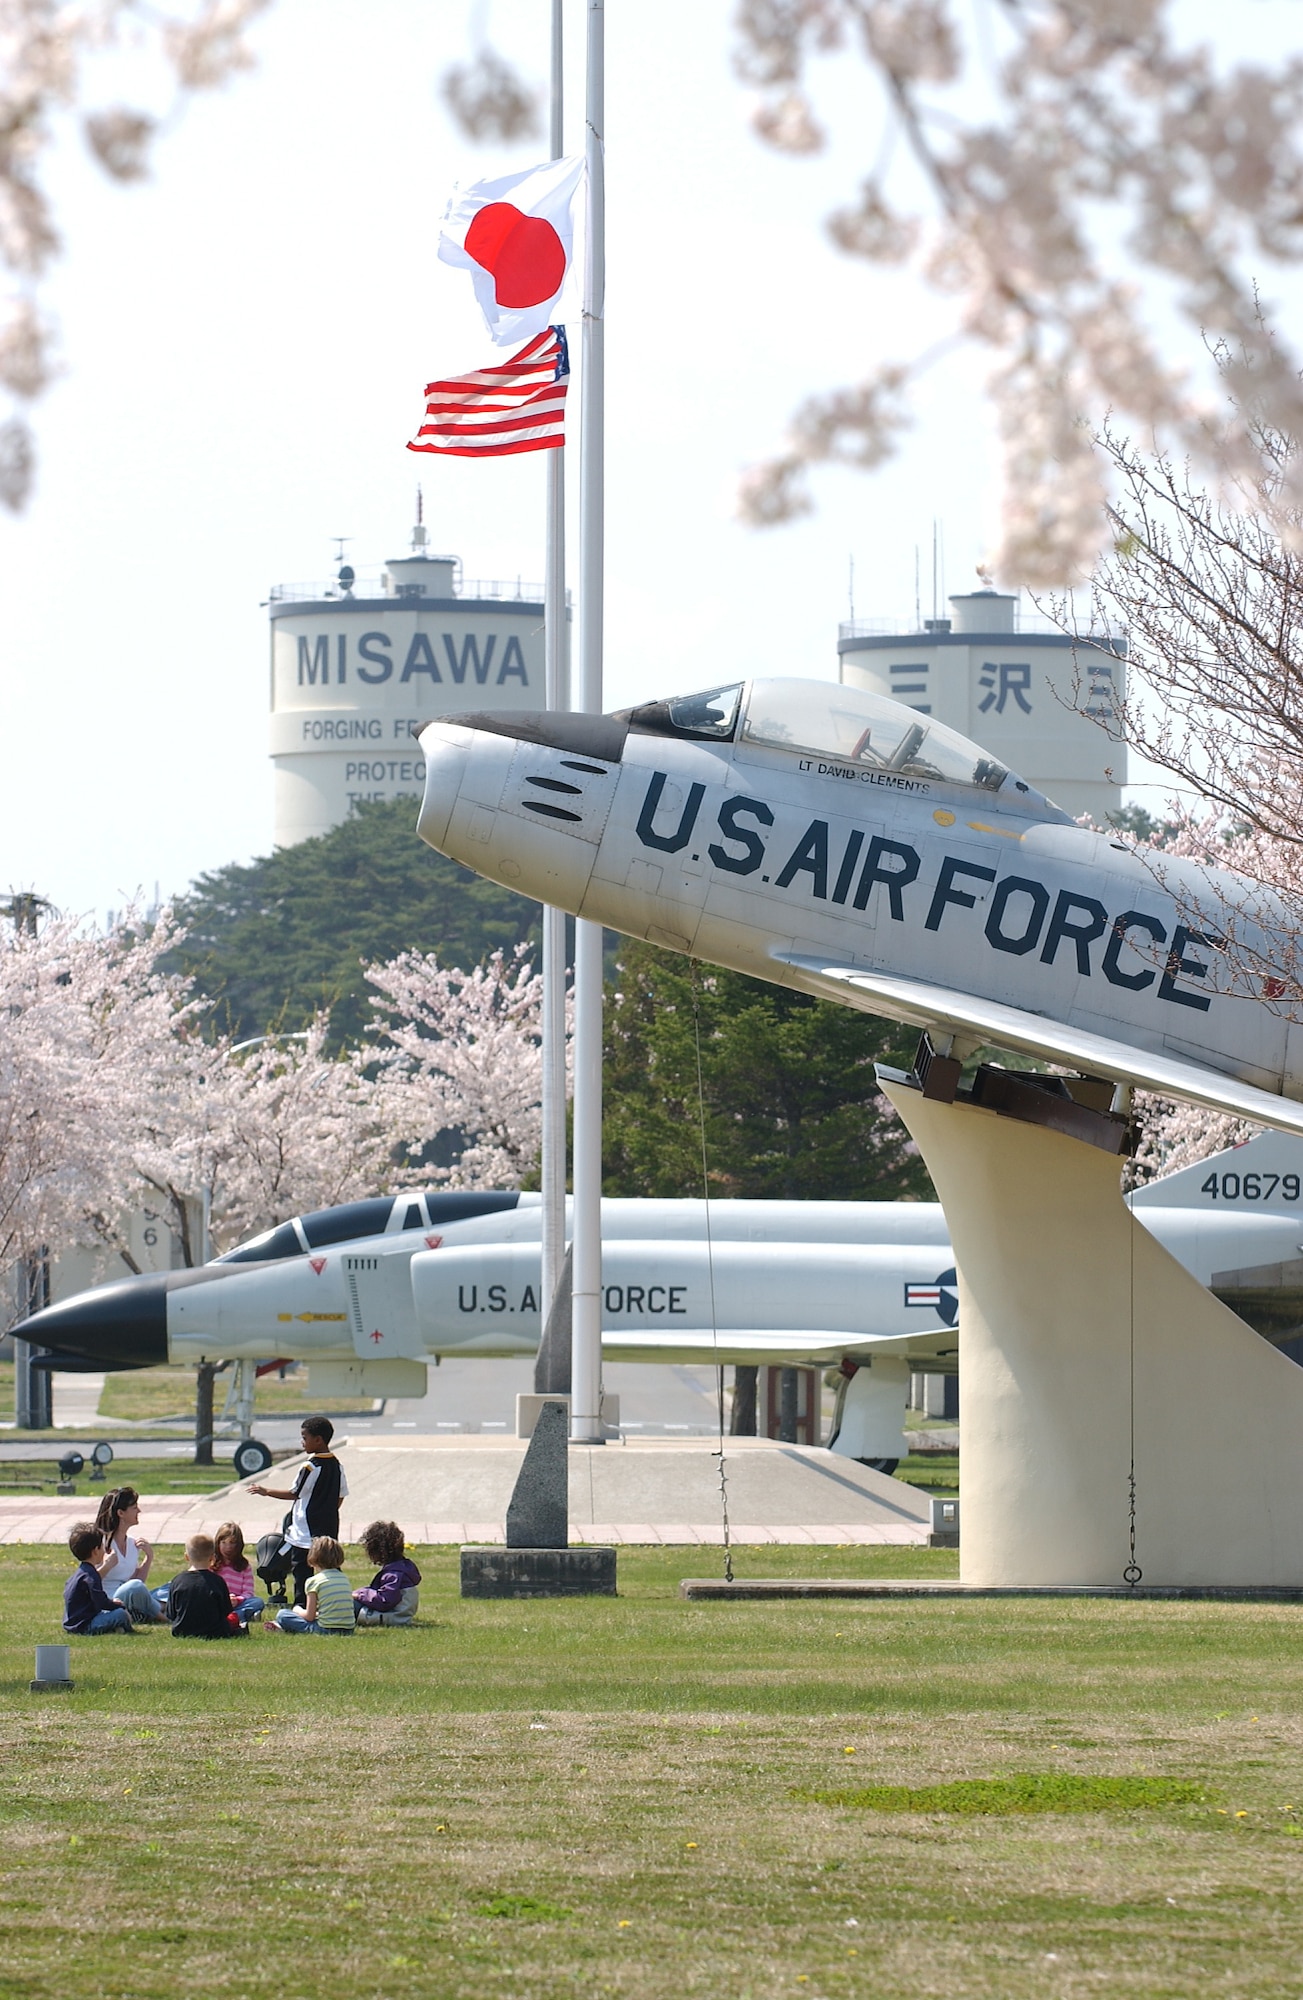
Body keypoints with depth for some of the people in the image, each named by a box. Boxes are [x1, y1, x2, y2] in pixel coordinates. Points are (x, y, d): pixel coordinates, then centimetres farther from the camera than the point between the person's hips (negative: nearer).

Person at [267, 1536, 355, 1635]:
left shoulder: (315, 1581, -6)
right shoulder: (345, 1578, 11)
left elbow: (309, 1616, -5)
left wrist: (297, 1611, 18)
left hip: (325, 1630, -6)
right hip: (348, 1629, 6)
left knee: (281, 1615, 8)